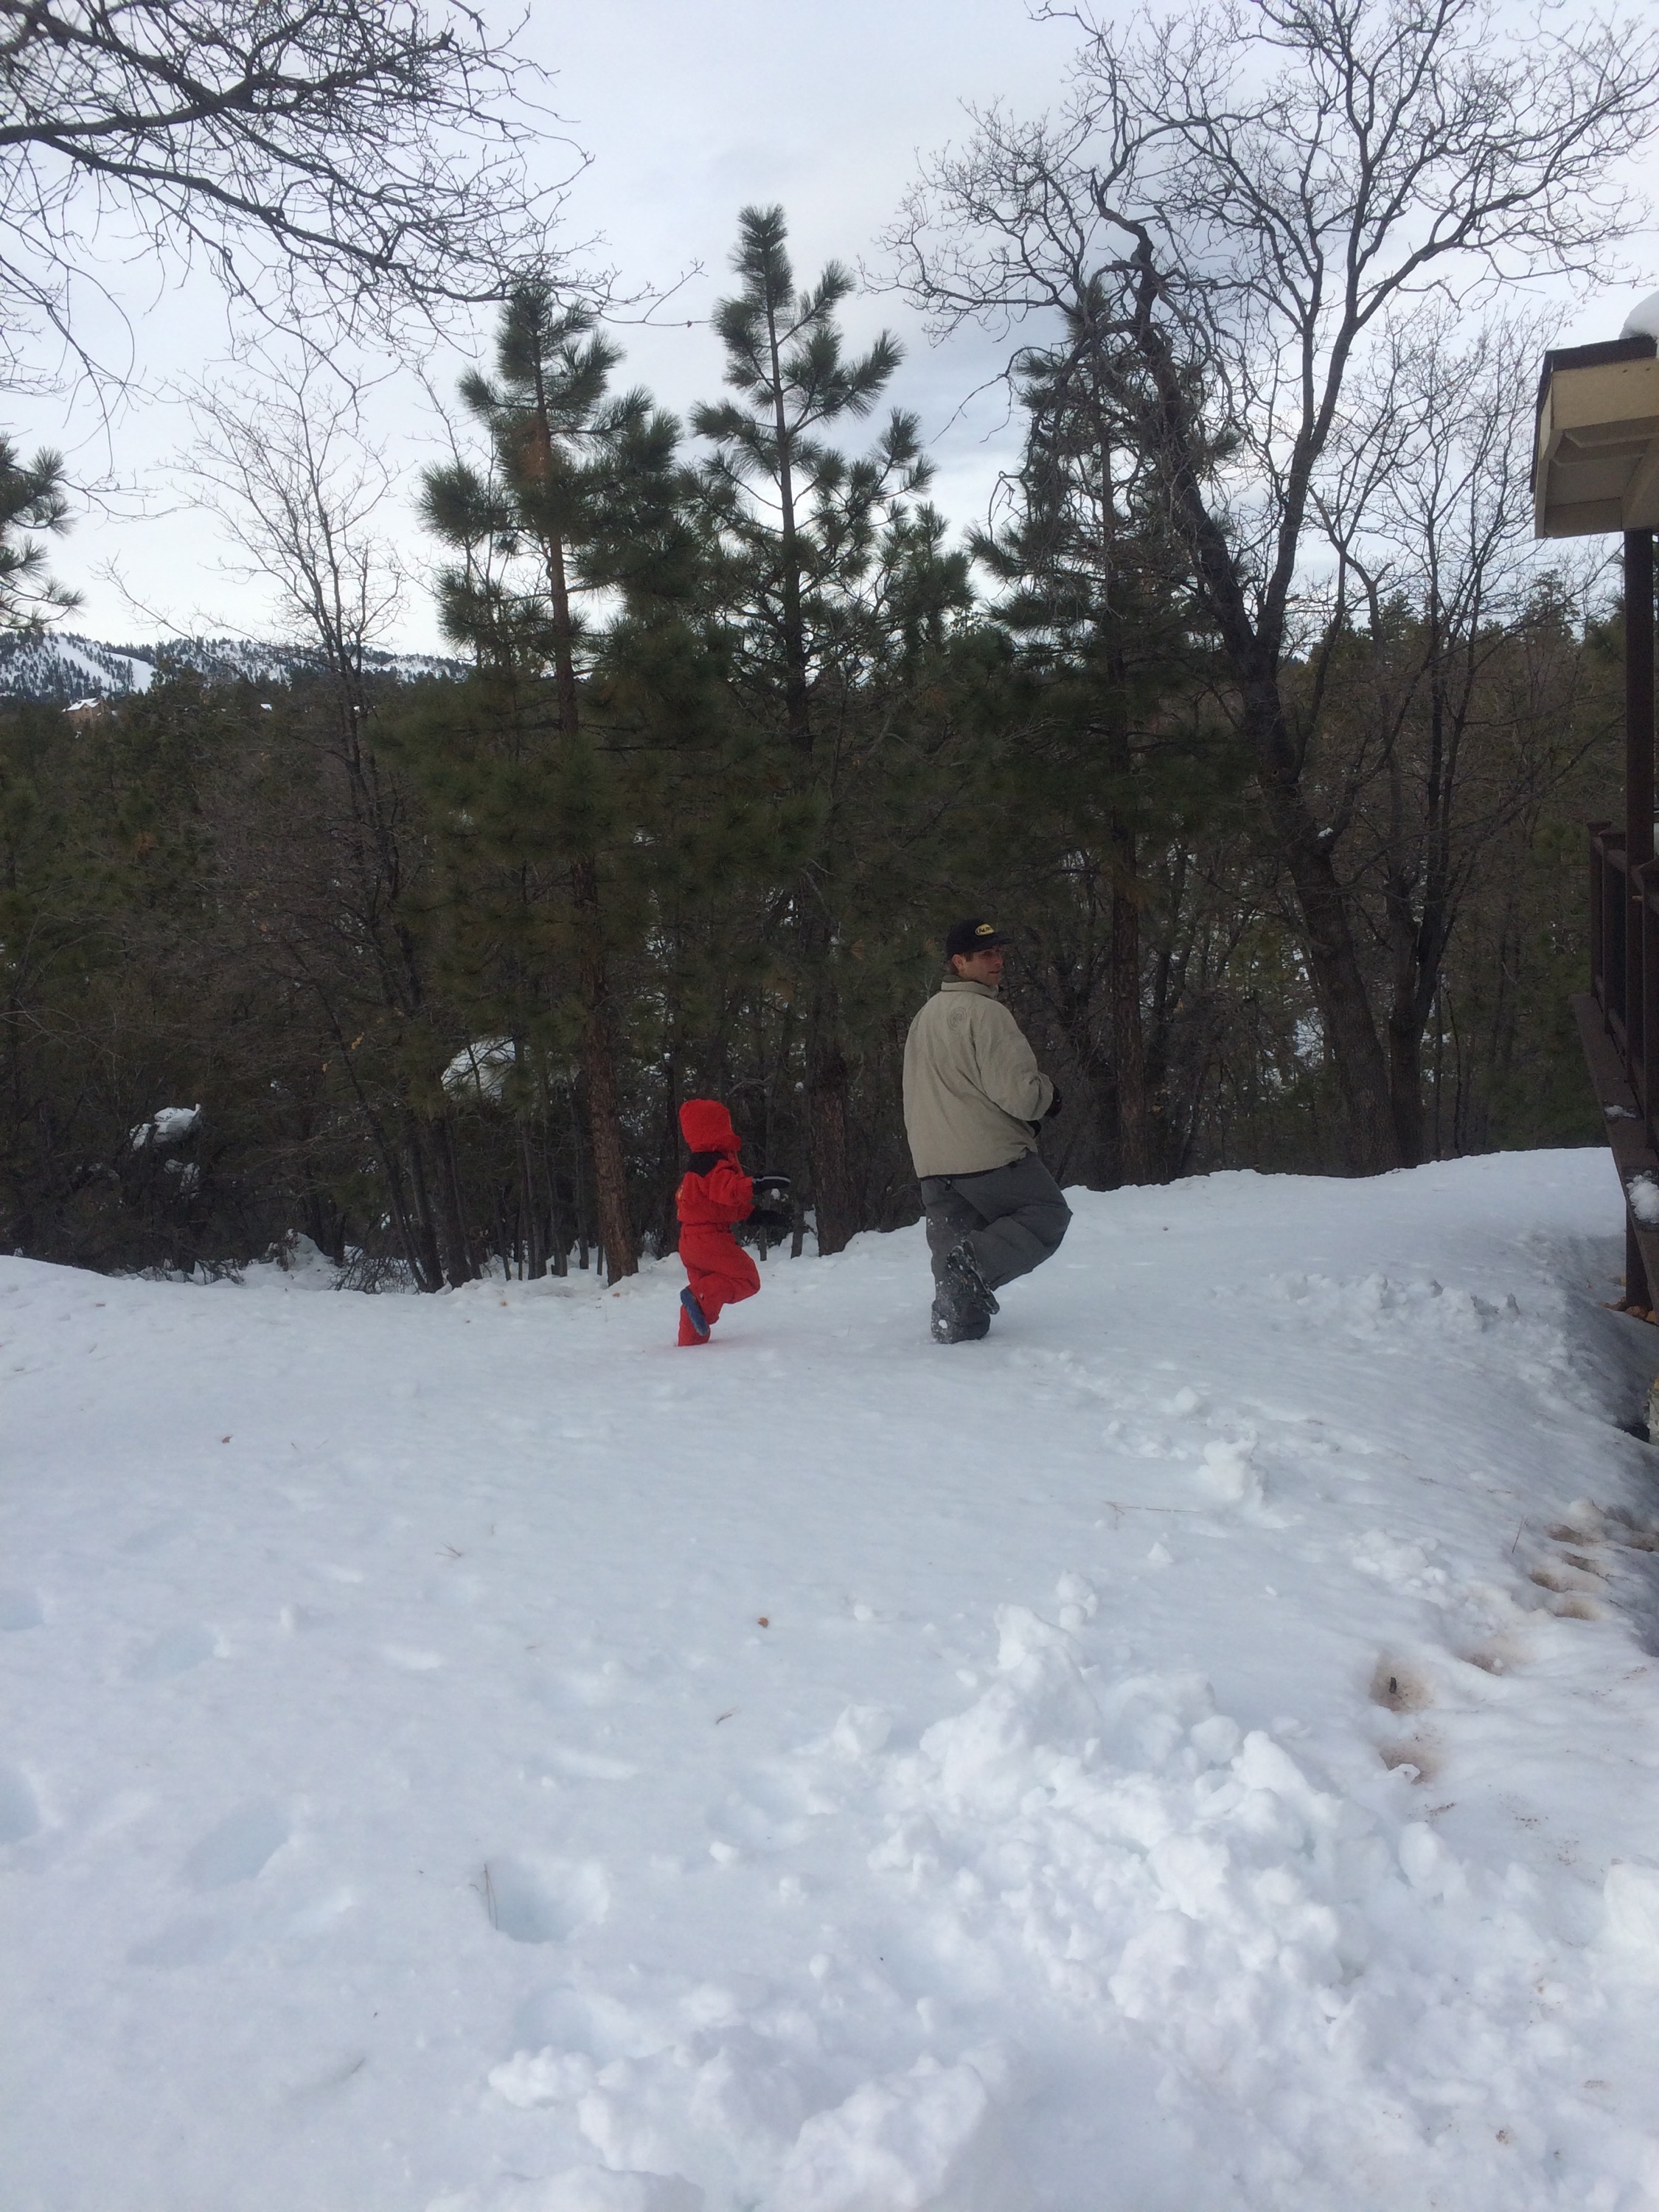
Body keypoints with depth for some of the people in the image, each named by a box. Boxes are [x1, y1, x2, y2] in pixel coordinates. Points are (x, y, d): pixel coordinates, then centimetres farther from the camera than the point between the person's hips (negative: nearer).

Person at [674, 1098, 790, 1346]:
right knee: (746, 1278, -10)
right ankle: (701, 1298, -21)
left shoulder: (703, 1163, 21)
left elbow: (732, 1204, 27)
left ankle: (691, 1340, 18)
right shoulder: (712, 1163, -15)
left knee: (704, 1285, 18)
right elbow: (728, 1189, -35)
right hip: (708, 1237, -11)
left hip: (692, 1240, 11)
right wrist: (758, 1185, -45)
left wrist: (759, 1214, 22)